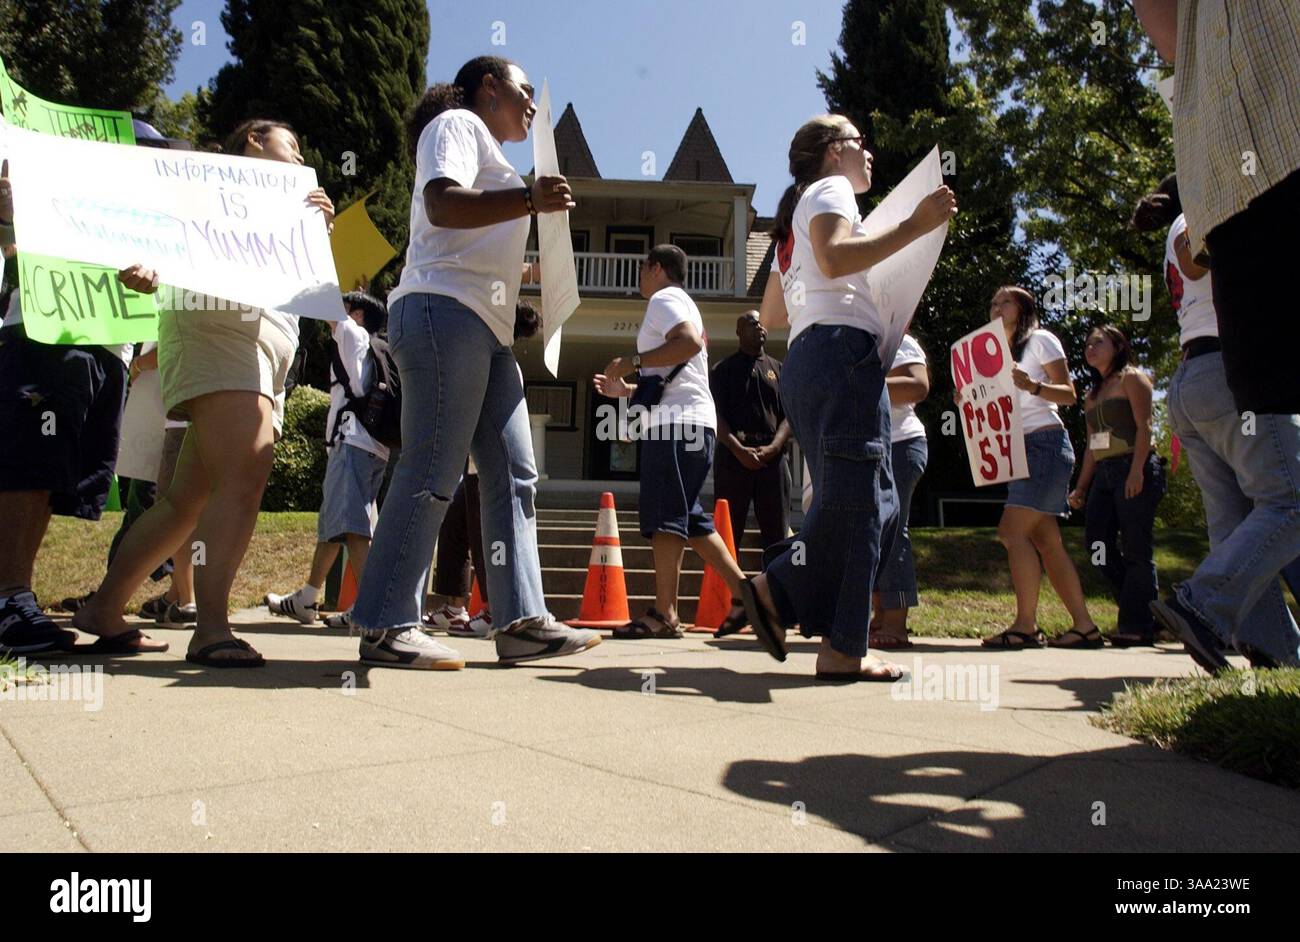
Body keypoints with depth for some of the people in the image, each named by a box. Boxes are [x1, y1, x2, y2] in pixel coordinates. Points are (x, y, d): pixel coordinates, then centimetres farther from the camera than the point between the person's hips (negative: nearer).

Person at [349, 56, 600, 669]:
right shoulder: (457, 124, 5)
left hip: (486, 330, 10)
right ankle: (385, 626, -8)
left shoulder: (489, 153, 33)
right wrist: (529, 199, -25)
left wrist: (531, 272, 33)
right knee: (433, 473, -13)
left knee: (514, 474, 2)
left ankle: (521, 621, 2)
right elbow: (442, 205, -15)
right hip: (445, 312, -10)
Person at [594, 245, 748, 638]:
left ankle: (664, 614, -14)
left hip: (677, 423, -10)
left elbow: (690, 342, -21)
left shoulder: (665, 299, 0)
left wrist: (632, 361, -14)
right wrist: (625, 390, 30)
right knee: (687, 517, 10)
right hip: (689, 422, 10)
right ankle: (743, 591, 8)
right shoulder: (680, 305, 30)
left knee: (664, 516, -12)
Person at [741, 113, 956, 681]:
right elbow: (834, 257, -17)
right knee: (855, 499, -13)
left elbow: (769, 316, 30)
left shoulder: (795, 219, 33)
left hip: (805, 363, 10)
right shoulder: (830, 188, 6)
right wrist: (914, 225, -14)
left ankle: (841, 645, -2)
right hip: (842, 349, -10)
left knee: (875, 504, 6)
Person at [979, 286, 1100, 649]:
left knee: (1012, 530, -16)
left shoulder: (1041, 340, 2)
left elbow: (1069, 394, -5)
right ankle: (1084, 626, 6)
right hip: (1017, 450, 8)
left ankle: (1025, 626, -14)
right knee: (1046, 540, 3)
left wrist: (1033, 386, -22)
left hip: (1045, 443, -8)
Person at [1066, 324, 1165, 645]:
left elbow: (1144, 426, -10)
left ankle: (1138, 625, -3)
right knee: (1097, 542, -1)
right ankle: (1141, 612, 11)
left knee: (1135, 548, -7)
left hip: (1133, 469, -8)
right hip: (1103, 474, 8)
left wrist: (1136, 471, -21)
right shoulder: (1092, 394, 22)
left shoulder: (1132, 378, 1)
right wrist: (1080, 487, 16)